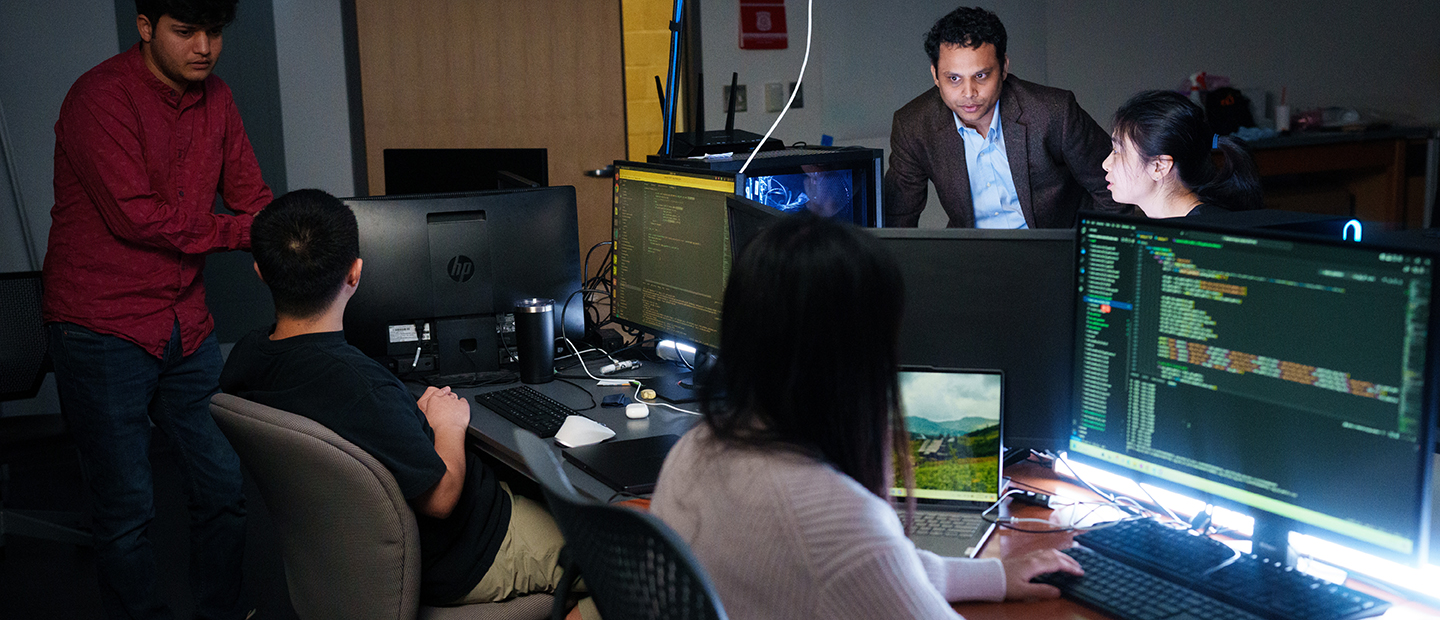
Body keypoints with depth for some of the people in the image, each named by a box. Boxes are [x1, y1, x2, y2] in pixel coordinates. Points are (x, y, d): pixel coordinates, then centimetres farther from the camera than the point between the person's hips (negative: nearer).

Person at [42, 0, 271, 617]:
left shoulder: (214, 96, 7)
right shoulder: (100, 98, -15)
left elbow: (253, 196, 8)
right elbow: (138, 217, -21)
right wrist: (241, 232, -15)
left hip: (187, 328, 7)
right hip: (102, 330, -6)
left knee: (224, 486, 9)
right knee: (128, 509, 2)